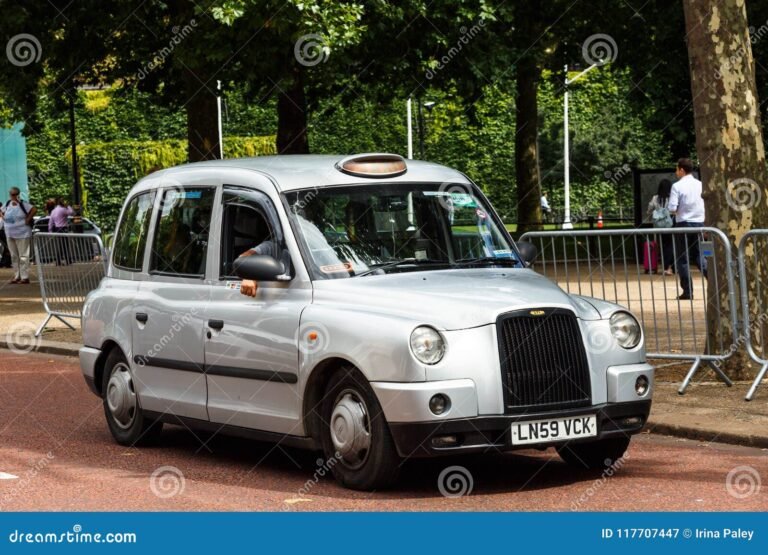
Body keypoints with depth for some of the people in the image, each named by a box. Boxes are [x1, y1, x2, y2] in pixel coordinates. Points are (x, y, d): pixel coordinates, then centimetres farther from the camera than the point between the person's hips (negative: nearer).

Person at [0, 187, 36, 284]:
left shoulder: (23, 204, -11)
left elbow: (34, 210, -17)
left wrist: (28, 219, -13)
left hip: (22, 234, -7)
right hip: (10, 234, 7)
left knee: (23, 256, -4)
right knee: (14, 256, 12)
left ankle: (25, 277, -2)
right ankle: (17, 276, 19)